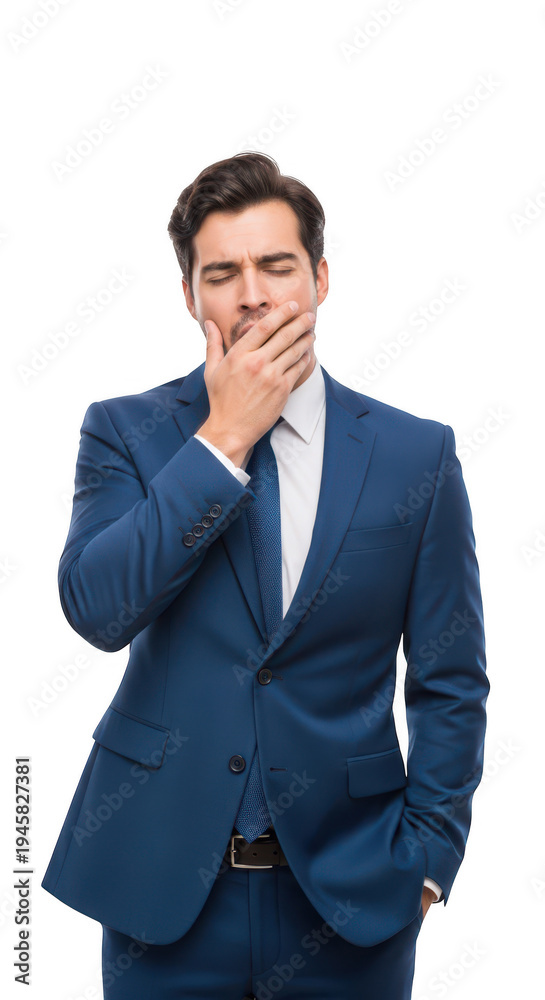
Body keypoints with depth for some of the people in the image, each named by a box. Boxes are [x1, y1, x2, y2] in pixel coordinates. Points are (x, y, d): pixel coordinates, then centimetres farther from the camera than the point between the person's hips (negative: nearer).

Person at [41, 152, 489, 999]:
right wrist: (223, 437, -17)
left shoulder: (416, 454, -1)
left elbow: (450, 683, 2)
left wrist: (427, 855, -4)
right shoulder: (124, 431, -1)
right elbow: (97, 608, -17)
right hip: (164, 884, 0)